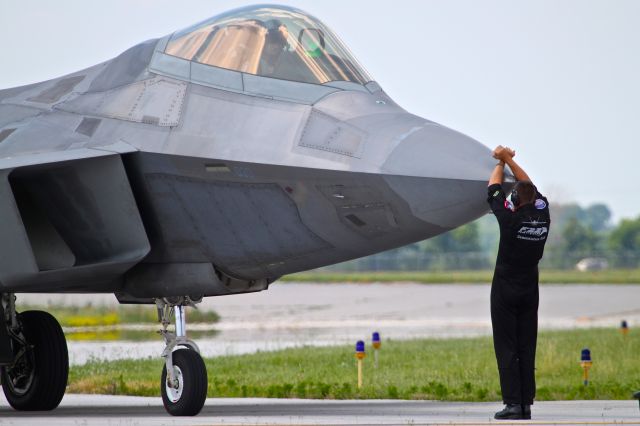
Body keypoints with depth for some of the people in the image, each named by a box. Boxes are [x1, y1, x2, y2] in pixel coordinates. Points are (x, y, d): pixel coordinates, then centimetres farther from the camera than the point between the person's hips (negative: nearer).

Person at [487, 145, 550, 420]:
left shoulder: (510, 218, -15)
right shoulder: (543, 215, -2)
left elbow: (494, 189, 1)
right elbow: (528, 185, 14)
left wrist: (502, 161, 18)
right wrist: (509, 159, 22)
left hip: (505, 290, -5)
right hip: (530, 291, 5)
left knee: (506, 348, -4)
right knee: (527, 349, 7)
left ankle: (513, 404, -11)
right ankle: (527, 405, 4)